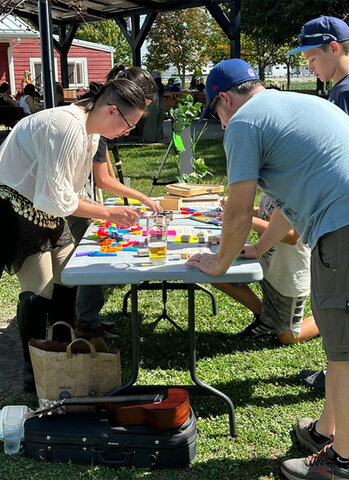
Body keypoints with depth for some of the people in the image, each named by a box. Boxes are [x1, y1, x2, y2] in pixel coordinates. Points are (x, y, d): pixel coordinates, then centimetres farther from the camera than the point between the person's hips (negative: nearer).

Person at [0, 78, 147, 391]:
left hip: (48, 212, 10)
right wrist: (107, 213, -21)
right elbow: (54, 197, -29)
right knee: (39, 293, -10)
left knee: (66, 284, 7)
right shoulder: (67, 126, -28)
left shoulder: (92, 133, 5)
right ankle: (34, 373, 7)